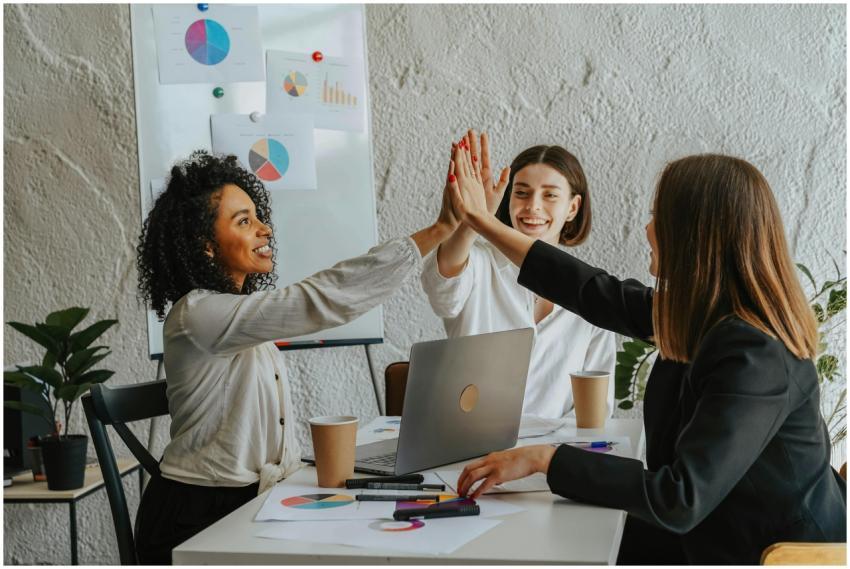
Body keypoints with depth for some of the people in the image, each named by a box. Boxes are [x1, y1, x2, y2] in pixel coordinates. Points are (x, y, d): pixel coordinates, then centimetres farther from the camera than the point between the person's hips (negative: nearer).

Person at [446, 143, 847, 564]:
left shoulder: (755, 355, -28)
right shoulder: (700, 316, -1)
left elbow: (680, 501, -33)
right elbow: (598, 293, 14)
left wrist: (543, 459, -28)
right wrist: (483, 223, 20)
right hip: (704, 535, 8)